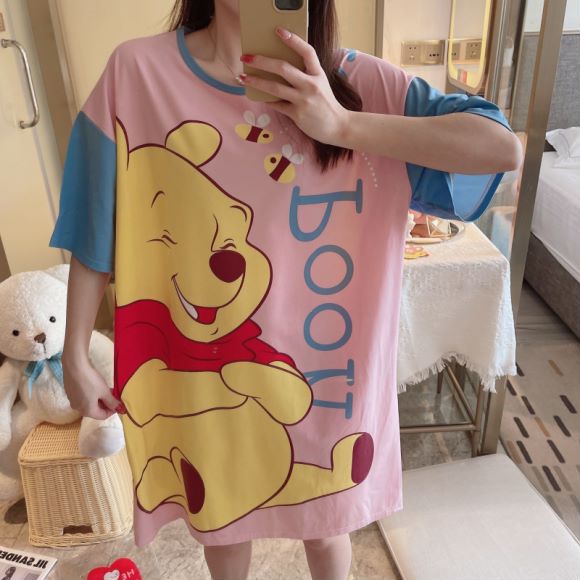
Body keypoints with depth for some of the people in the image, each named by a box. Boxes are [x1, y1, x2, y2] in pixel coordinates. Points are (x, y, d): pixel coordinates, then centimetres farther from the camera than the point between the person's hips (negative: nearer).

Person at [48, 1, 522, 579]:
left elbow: (503, 148, -19)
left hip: (318, 374, 1)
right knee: (221, 519, 27)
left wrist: (342, 125, -29)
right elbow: (93, 229, -5)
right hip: (200, 379, 1)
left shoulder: (357, 81, -11)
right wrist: (75, 358, 0)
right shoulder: (137, 71, -11)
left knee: (325, 520, 25)